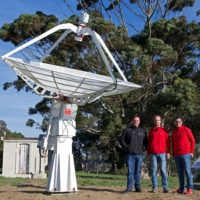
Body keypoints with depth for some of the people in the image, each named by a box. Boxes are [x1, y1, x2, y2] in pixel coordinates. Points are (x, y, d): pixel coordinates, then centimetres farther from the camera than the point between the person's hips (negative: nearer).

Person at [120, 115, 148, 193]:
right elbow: (122, 140, 4)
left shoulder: (142, 131, 12)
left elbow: (146, 141, 17)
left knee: (138, 171, 5)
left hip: (139, 154, 2)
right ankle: (129, 187, 4)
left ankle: (138, 187, 12)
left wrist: (143, 148, 2)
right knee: (130, 171, -1)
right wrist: (126, 147, -6)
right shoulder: (127, 130, 5)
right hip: (130, 154, -2)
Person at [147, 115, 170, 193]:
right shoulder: (151, 131, 11)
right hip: (153, 153, 1)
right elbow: (148, 142, 13)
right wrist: (148, 153, 10)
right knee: (153, 170, 1)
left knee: (163, 169, -4)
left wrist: (168, 152, -2)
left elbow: (168, 142, 6)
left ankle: (165, 187, -1)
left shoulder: (164, 130, 8)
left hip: (162, 153, -1)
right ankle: (154, 187, 4)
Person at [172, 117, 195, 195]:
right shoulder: (174, 132, 15)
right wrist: (173, 153, 16)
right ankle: (181, 188, 9)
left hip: (186, 154, -5)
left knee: (187, 171, -7)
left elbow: (192, 140, -1)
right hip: (177, 155, 6)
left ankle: (189, 189, -7)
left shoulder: (186, 129, -1)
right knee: (180, 172, 5)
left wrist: (191, 151, -6)